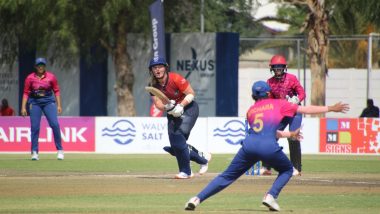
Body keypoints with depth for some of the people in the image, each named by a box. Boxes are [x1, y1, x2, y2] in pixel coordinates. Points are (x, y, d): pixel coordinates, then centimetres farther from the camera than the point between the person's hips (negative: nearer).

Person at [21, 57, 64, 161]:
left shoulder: (51, 77, 0)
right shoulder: (30, 78, -1)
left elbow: (56, 91, 6)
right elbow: (26, 93, 2)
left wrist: (59, 105, 0)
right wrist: (23, 107, -5)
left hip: (48, 101, 0)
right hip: (34, 103, 0)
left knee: (55, 124, -11)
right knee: (34, 127, -5)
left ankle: (60, 150, -3)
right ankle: (34, 152, 2)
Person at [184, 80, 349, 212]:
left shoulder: (250, 111, 27)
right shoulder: (277, 104, 17)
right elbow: (306, 109, 21)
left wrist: (289, 134, 52)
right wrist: (331, 108, 31)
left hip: (249, 145, 3)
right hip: (269, 147, -3)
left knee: (227, 176, 11)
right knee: (287, 170, 25)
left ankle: (197, 199, -3)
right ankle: (271, 196, 2)